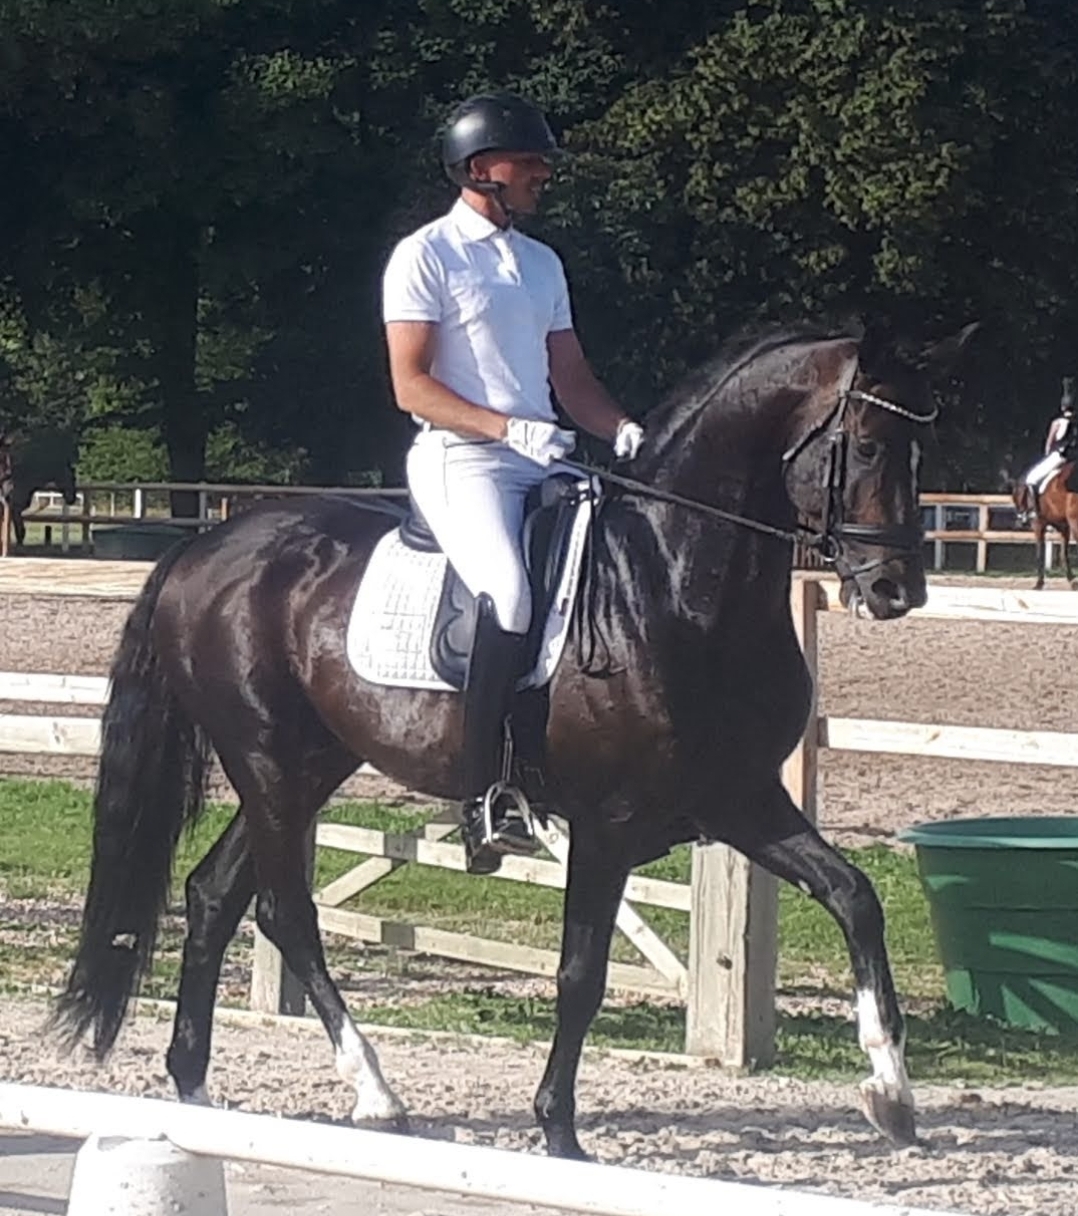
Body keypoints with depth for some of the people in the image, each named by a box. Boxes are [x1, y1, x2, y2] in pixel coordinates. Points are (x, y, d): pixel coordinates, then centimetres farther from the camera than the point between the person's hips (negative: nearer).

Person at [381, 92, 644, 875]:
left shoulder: (543, 264, 22)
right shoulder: (426, 257, 0)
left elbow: (573, 379, 20)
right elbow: (412, 385, -9)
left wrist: (622, 429, -1)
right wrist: (508, 428, -21)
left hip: (544, 462, 8)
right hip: (460, 459, -8)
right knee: (509, 593, -30)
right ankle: (485, 799, -28)